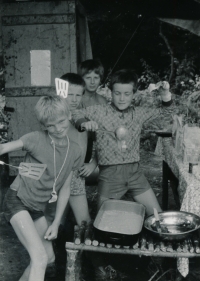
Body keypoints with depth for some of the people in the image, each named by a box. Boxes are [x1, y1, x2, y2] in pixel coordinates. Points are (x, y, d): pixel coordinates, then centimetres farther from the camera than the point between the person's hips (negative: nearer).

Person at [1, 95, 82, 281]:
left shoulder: (74, 151, 1)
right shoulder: (36, 139, -13)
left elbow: (65, 188, 6)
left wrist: (56, 223, 3)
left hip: (38, 208, 7)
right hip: (17, 201, -6)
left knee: (49, 257, 15)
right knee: (40, 257, -18)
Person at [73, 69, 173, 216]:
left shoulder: (138, 113, 7)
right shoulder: (100, 112, -3)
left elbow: (162, 112, 20)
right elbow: (74, 114, 3)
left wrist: (166, 100, 0)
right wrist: (84, 123, -17)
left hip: (135, 172, 3)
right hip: (109, 174, -3)